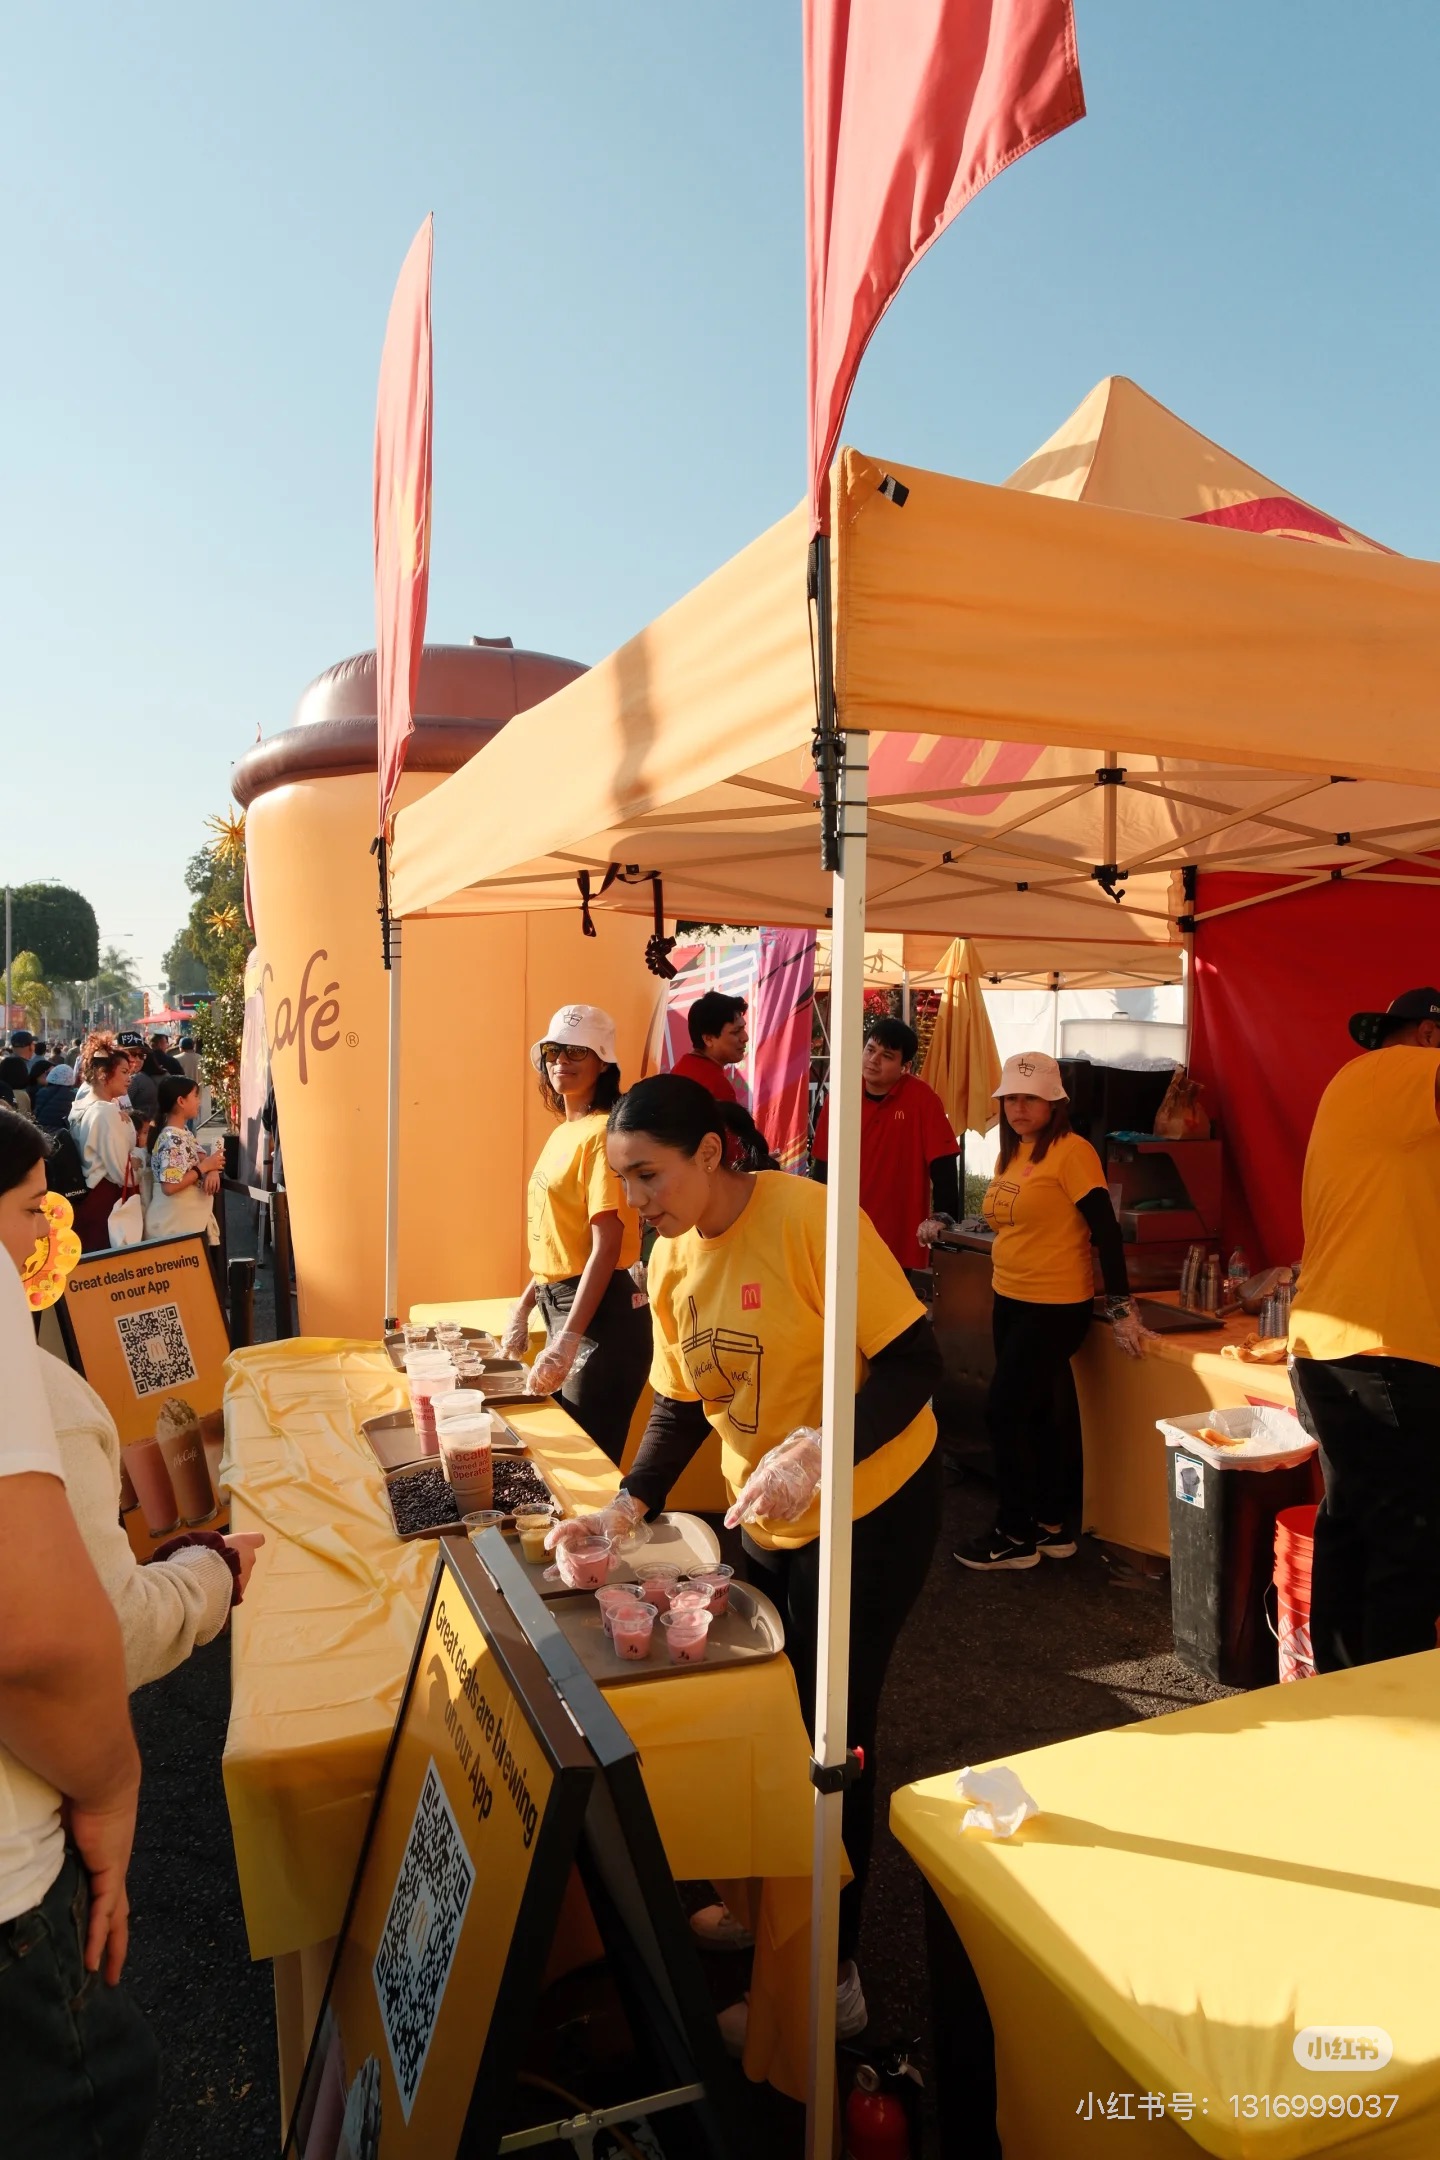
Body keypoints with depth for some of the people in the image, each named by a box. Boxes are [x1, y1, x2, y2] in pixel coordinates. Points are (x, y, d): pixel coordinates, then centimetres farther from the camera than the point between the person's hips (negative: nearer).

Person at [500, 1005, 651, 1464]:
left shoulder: (603, 1133, -16)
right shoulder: (562, 1133, 12)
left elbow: (607, 1246, -22)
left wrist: (567, 1340, -25)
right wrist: (524, 1307, 17)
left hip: (601, 1312, -9)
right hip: (560, 1305, 9)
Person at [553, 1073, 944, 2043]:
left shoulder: (807, 1216, -26)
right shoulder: (672, 1259, -3)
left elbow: (915, 1360, -25)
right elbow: (681, 1404, 6)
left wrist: (817, 1452, -37)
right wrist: (628, 1505, -6)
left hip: (872, 1505, -7)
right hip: (767, 1521, 7)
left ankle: (829, 1976, 25)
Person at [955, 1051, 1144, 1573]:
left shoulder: (1071, 1151, -16)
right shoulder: (1010, 1154, 9)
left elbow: (1105, 1230, -18)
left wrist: (1121, 1307, -20)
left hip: (1055, 1308, -8)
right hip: (1010, 1300, 8)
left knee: (1004, 1412, -4)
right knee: (1033, 1413, 15)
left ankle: (1016, 1536, 13)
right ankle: (1053, 1527, 30)